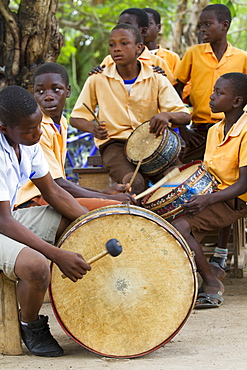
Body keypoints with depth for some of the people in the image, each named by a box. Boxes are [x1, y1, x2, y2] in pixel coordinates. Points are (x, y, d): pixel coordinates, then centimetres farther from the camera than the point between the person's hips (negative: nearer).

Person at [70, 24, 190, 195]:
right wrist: (93, 128, -16)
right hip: (115, 143, -2)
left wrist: (166, 115, -26)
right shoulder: (98, 80, 2)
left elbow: (185, 116, -2)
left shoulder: (156, 80, 2)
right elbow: (76, 118, 8)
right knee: (135, 183, -33)